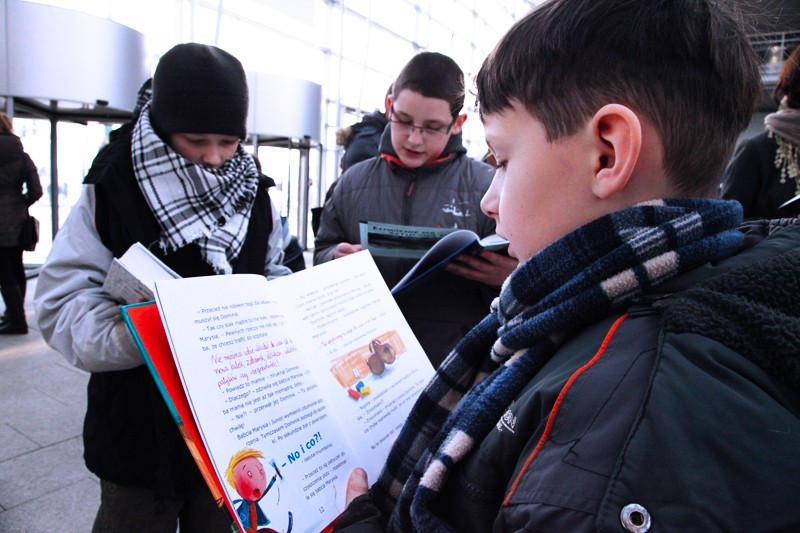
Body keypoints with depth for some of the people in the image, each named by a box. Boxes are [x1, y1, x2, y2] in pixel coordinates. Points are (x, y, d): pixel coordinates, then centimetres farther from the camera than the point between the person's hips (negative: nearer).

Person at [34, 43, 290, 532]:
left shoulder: (253, 195, 2)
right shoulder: (112, 191, -10)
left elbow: (273, 278, 10)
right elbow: (65, 305, -14)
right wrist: (132, 331, -32)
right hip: (141, 424, -3)